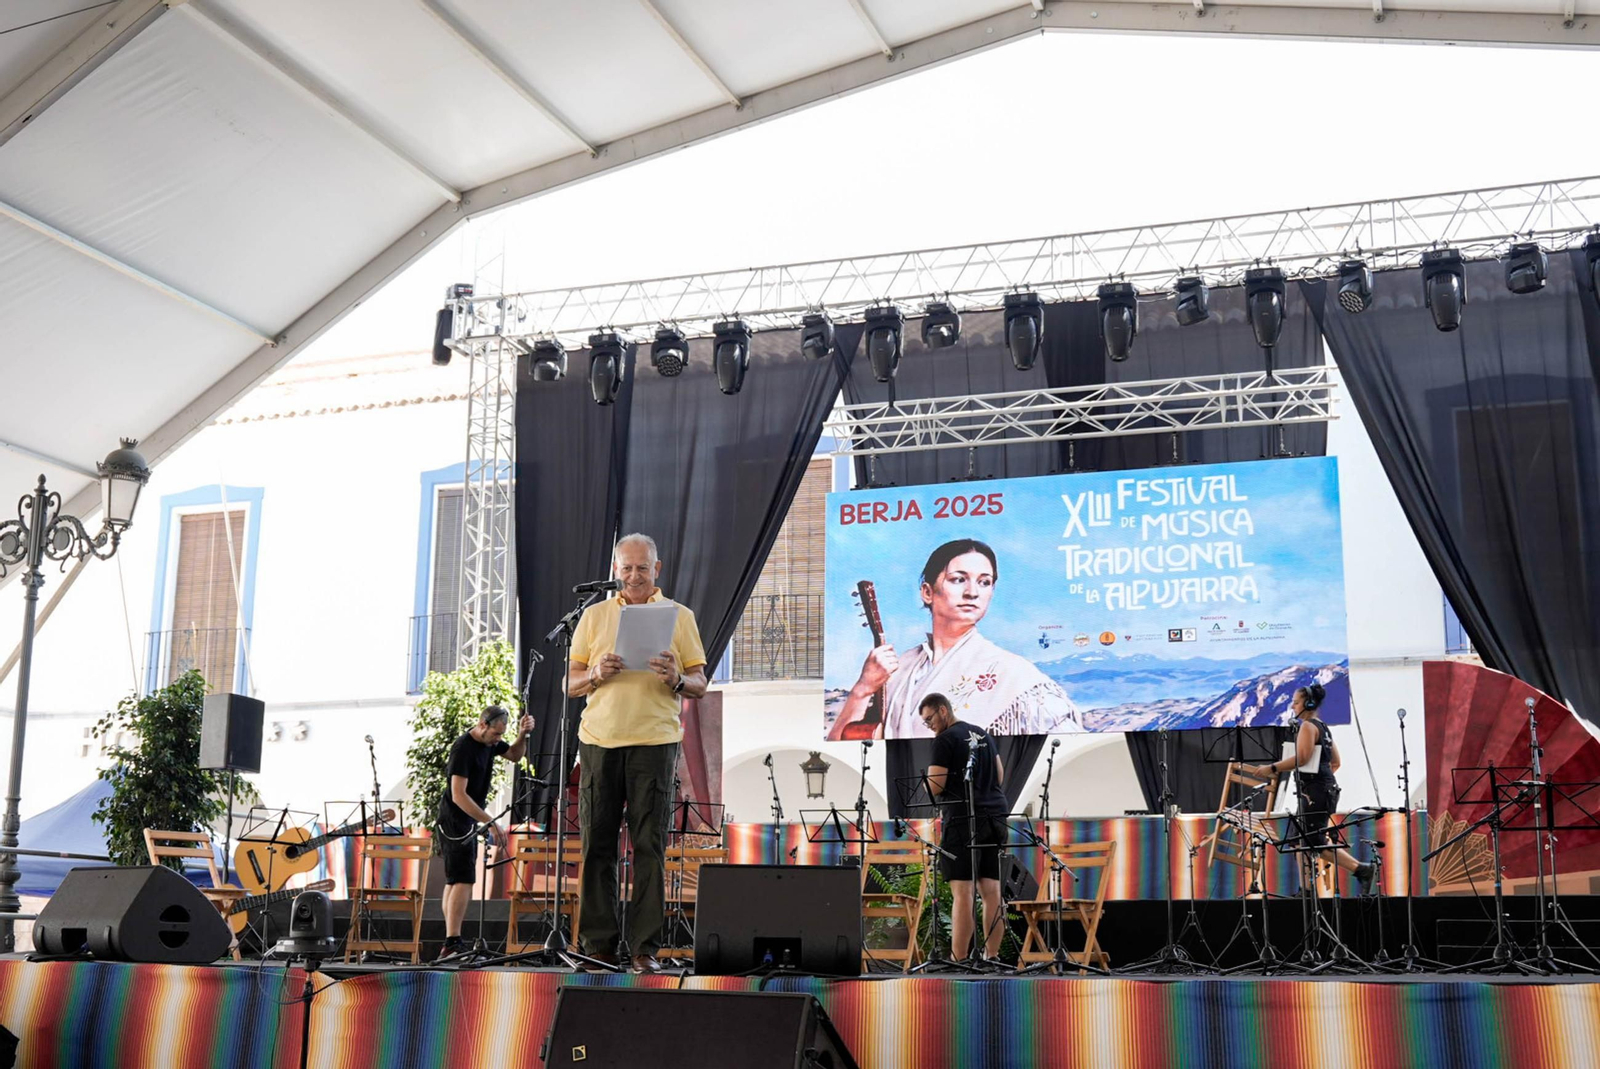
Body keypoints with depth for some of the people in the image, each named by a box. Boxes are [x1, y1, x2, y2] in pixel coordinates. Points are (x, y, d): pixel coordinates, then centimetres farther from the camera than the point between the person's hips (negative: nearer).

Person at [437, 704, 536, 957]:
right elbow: (458, 795, -27)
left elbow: (514, 756, 21)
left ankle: (449, 945, 13)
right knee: (463, 879, -17)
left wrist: (522, 735, -1)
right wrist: (491, 822, -30)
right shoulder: (463, 748, -22)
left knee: (454, 881, 10)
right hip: (455, 819, -10)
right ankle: (452, 943, -23)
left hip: (469, 820, 10)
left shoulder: (490, 741, 5)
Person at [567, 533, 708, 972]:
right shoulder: (594, 616, 14)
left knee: (650, 845, -4)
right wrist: (596, 674, -8)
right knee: (597, 842, 1)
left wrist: (676, 679, -13)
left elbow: (700, 685, 9)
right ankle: (598, 943, 8)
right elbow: (570, 684, 13)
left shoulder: (679, 617, 10)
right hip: (599, 738, 2)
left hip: (655, 739, -2)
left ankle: (645, 946, 0)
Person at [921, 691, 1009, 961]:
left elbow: (934, 787, -12)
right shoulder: (984, 734, 17)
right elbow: (1000, 776, 23)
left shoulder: (945, 740, -8)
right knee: (991, 890, 7)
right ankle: (992, 957, 8)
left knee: (962, 891, -9)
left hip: (962, 820, -7)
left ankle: (958, 961, -10)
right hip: (994, 818, 8)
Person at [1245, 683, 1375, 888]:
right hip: (1327, 787, 10)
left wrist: (1272, 768, -20)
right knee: (1301, 839, 10)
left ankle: (1361, 869, -12)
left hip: (1315, 790, -10)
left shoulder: (1308, 726, -10)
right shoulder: (1323, 727, 19)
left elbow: (1301, 758, -22)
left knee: (1315, 842, -10)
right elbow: (1335, 762, 21)